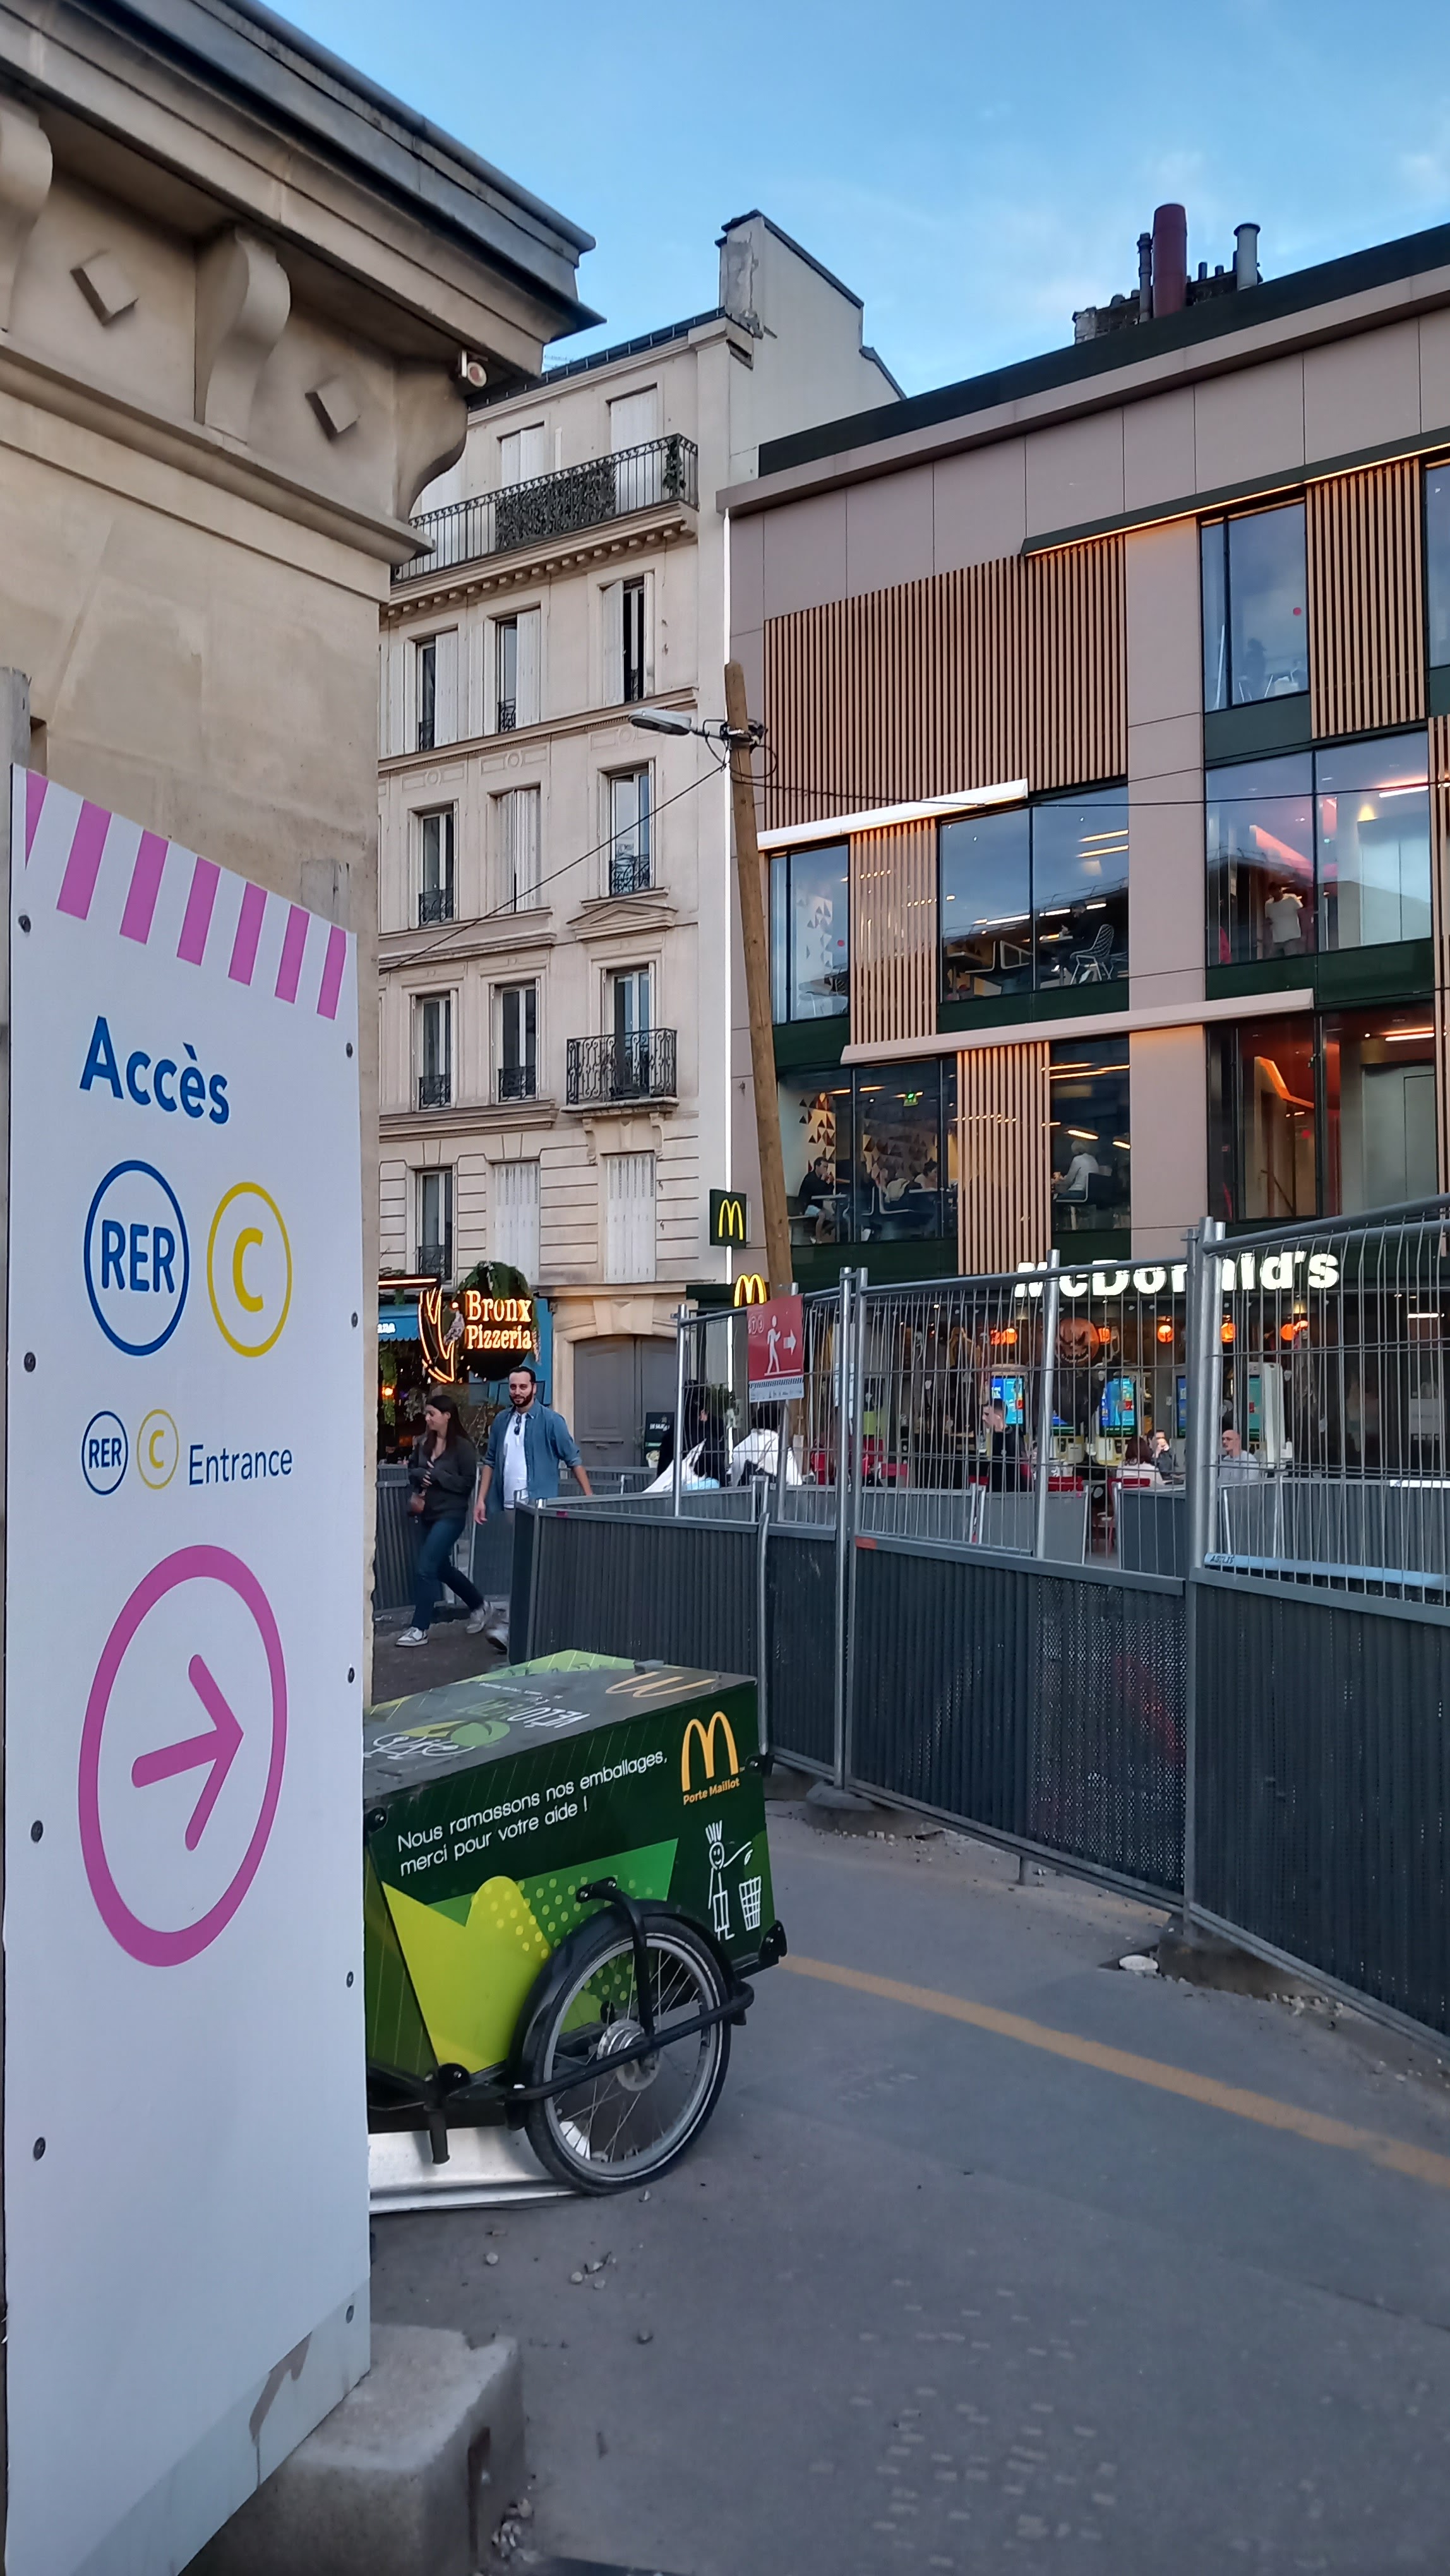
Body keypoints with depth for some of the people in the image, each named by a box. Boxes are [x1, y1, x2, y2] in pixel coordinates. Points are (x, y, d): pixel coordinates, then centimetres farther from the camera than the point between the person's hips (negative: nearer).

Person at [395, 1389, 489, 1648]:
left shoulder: (462, 1446, -13)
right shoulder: (424, 1443, 4)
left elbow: (468, 1482, -14)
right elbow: (412, 1469, 16)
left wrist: (437, 1476, -19)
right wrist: (419, 1475, -5)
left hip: (450, 1516, -7)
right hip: (428, 1515, 7)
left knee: (425, 1569, -11)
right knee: (442, 1568, 18)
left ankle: (419, 1629, -2)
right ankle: (478, 1604, 39)